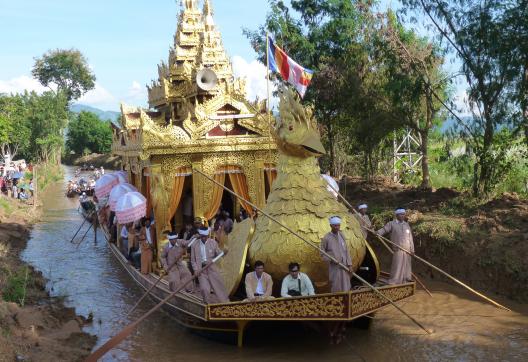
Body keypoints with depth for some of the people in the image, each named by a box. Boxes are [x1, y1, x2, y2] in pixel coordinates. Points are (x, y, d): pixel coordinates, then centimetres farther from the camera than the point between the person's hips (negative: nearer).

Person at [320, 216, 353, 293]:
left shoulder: (342, 236, 5)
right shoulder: (326, 238, -7)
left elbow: (346, 251, 8)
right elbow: (322, 253, -1)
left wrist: (349, 264, 3)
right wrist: (331, 260, -15)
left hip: (344, 266, 4)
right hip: (334, 267, -4)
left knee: (346, 288, 7)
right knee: (336, 289, 1)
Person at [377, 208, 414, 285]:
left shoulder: (407, 225, 14)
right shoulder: (392, 224, 0)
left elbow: (410, 238, 15)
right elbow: (384, 230, -10)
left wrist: (412, 249, 12)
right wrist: (377, 233, -30)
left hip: (407, 250, 5)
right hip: (397, 250, -5)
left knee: (406, 267, 8)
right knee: (396, 267, -7)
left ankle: (404, 283, 17)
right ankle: (393, 283, 0)